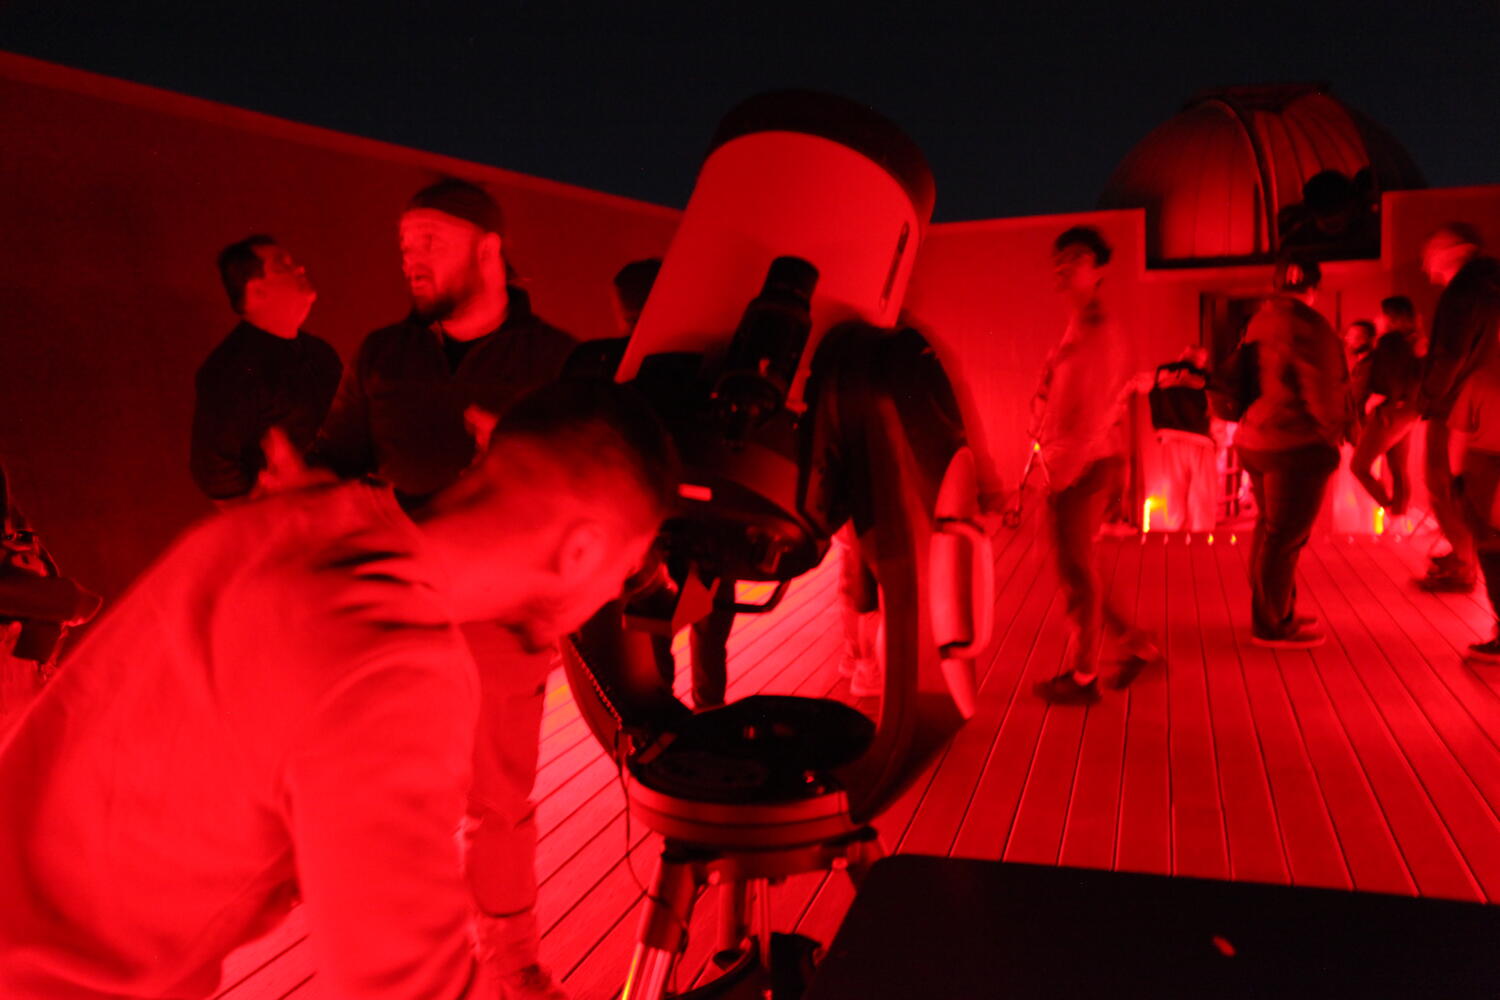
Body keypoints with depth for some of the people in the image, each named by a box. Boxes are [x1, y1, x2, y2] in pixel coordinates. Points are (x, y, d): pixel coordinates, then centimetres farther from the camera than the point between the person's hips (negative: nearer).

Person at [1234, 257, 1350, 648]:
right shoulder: (1308, 326, -15)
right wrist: (1334, 430, 0)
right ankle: (1272, 626, 7)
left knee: (1270, 530, 18)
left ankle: (1277, 614, 30)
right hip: (1296, 444, -9)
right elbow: (1322, 392, -17)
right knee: (1285, 535, -1)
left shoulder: (1258, 323, 10)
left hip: (1255, 438, 9)